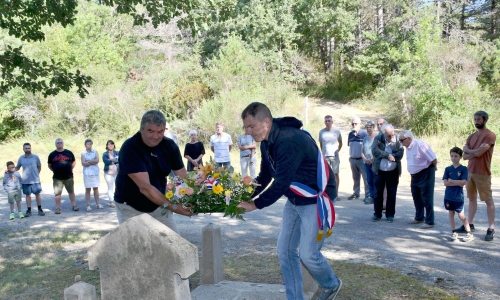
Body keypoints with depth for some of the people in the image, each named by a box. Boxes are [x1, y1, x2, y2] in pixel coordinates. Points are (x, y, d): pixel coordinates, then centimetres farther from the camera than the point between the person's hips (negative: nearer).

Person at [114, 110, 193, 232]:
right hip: (131, 208, -4)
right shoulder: (130, 148, -24)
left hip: (159, 204, 4)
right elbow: (144, 187, -32)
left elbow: (183, 178, -10)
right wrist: (171, 206, -41)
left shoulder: (169, 146, -7)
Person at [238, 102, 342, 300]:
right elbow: (265, 177, 8)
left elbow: (282, 183, -32)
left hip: (316, 200, -9)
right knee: (285, 251, 7)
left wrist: (255, 204, -24)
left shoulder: (290, 140, -30)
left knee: (308, 254, -4)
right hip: (295, 201, 9)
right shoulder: (267, 143, 0)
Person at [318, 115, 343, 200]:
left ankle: (336, 194, 8)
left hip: (334, 156, 0)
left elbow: (340, 143, 13)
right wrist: (323, 152, 7)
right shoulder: (321, 132, 3)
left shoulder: (336, 131, 1)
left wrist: (337, 151, 5)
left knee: (335, 174, 2)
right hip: (325, 156, 0)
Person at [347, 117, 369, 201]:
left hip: (362, 159, -6)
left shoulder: (364, 133, -8)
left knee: (366, 178, -5)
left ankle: (368, 195, -3)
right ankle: (356, 193, 24)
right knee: (355, 178, 15)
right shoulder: (350, 134, 10)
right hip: (353, 159, 6)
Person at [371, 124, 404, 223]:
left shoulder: (397, 140, -2)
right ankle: (377, 214, 18)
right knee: (378, 192, 7)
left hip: (393, 172, 0)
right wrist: (388, 155, -19)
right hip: (380, 171, 0)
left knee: (391, 194, 5)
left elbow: (400, 153, -9)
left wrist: (391, 157, -20)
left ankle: (390, 214, 16)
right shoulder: (378, 139, -3)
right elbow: (375, 151, -15)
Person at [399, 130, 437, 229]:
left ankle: (429, 222, 2)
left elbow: (433, 159, -19)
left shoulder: (420, 145, -22)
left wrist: (433, 168, -4)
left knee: (426, 198, -4)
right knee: (416, 198, 17)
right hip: (414, 175, 9)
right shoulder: (408, 147, 4)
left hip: (425, 174, -9)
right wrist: (412, 173, 16)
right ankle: (419, 218, 32)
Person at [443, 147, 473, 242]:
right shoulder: (448, 169, 4)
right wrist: (458, 183, -12)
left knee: (461, 215, 0)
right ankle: (454, 233, 18)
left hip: (458, 197, -3)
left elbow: (464, 182, -15)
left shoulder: (463, 169, -4)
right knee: (451, 214, 9)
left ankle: (469, 233, 10)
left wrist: (452, 181, -13)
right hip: (448, 196, 4)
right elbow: (445, 183, -7)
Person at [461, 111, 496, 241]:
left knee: (488, 200, -2)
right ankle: (470, 224, 20)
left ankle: (491, 229, 1)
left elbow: (478, 152, -18)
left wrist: (468, 150, 1)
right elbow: (464, 156, 8)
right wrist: (474, 153, -10)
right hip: (470, 171, 7)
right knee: (472, 198, 12)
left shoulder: (490, 135, -9)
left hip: (483, 173, -7)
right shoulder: (471, 136, 13)